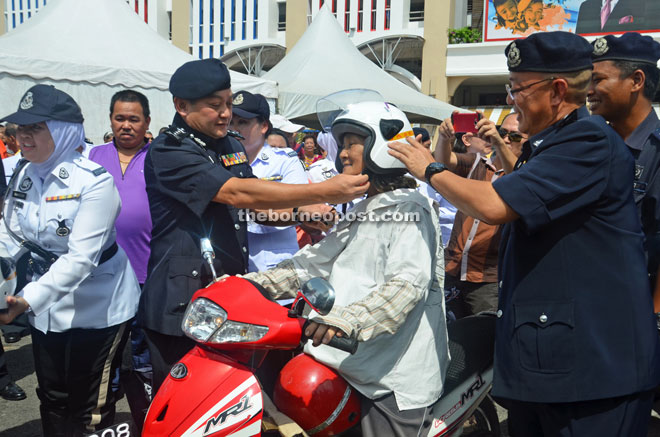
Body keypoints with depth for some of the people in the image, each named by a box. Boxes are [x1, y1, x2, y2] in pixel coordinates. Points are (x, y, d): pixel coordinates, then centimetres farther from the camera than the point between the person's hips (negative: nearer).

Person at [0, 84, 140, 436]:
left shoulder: (94, 182, -21)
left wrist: (30, 299, -36)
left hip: (97, 310, -6)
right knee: (52, 401, 20)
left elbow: (81, 257, -27)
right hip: (46, 310, 7)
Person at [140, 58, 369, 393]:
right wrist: (326, 191, -30)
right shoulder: (167, 152, -15)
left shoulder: (232, 147, 13)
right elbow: (239, 194, -27)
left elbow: (253, 208, 22)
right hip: (181, 304, -7)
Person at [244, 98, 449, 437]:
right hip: (359, 368, 8)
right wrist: (251, 283, 1)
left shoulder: (408, 209, -9)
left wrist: (345, 319, -37)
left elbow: (408, 283, -23)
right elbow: (313, 262, 13)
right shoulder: (360, 214, 20)